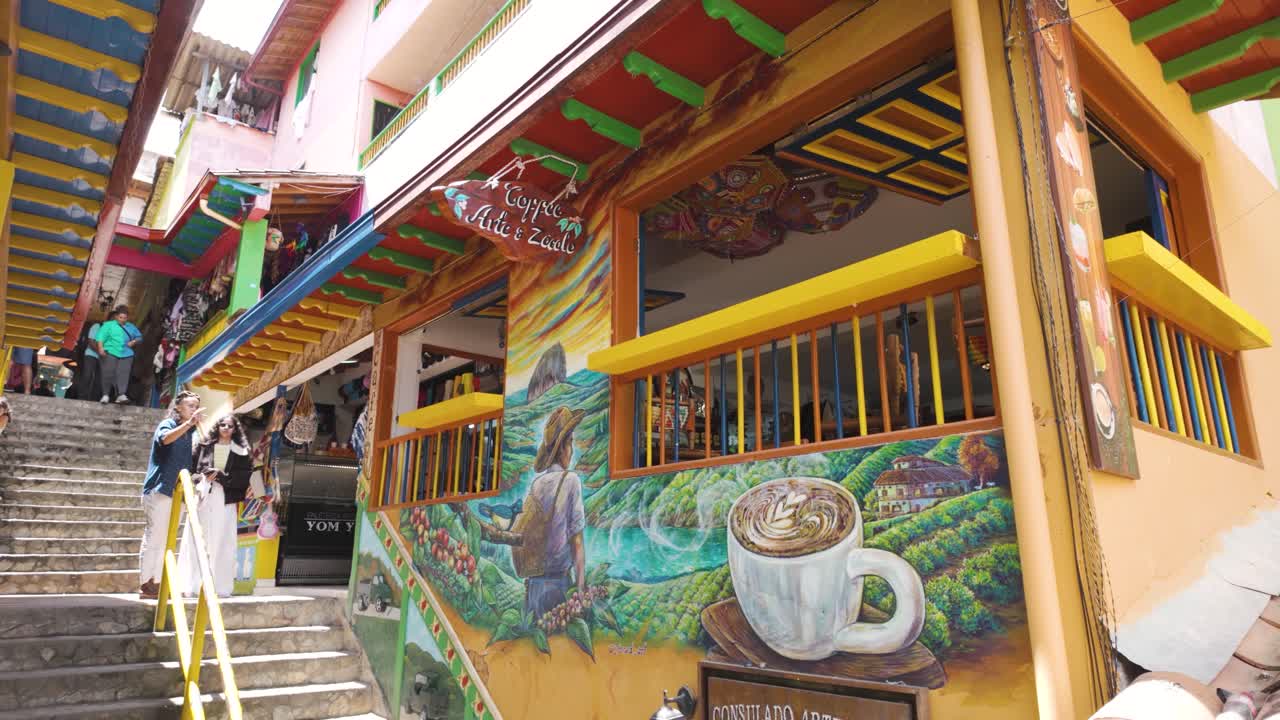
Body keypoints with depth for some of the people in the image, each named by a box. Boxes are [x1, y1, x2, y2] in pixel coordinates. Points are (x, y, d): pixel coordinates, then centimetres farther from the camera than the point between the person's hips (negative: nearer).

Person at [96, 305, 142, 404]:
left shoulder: (131, 327, 18)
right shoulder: (108, 325, 7)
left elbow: (139, 337, 28)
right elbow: (101, 337, -4)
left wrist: (134, 341, 6)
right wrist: (101, 348, -18)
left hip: (126, 354, 2)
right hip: (110, 353, -2)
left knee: (123, 374, -11)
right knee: (108, 374, -3)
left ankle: (121, 394, -17)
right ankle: (106, 395, 7)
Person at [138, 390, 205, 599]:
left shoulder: (189, 432, 16)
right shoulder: (167, 424, -5)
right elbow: (166, 438, -30)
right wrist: (189, 423, -43)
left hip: (177, 493, 8)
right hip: (160, 490, -8)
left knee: (166, 542, 10)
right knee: (153, 538, -5)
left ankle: (157, 583, 16)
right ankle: (145, 584, -1)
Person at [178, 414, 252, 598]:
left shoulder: (240, 452, 9)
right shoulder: (204, 446, 12)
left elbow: (244, 477, 1)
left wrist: (221, 475, -8)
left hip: (225, 501, -1)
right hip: (202, 498, 1)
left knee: (221, 543, -1)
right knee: (195, 542, -1)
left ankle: (220, 587, 4)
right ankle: (193, 586, 5)